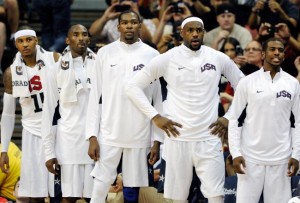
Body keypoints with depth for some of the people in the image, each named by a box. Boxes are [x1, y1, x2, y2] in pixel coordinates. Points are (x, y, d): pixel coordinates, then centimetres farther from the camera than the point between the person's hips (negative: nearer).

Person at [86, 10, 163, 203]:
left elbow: (158, 100, 4)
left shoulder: (152, 55, 3)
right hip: (109, 135, 0)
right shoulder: (105, 53, 4)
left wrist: (157, 140, -1)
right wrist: (92, 136, -3)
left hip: (140, 137, 0)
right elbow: (95, 96, 4)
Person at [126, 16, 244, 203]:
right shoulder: (168, 59, 0)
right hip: (178, 138, -1)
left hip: (209, 139, 1)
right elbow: (133, 86, 3)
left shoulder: (219, 59, 5)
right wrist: (156, 117, -4)